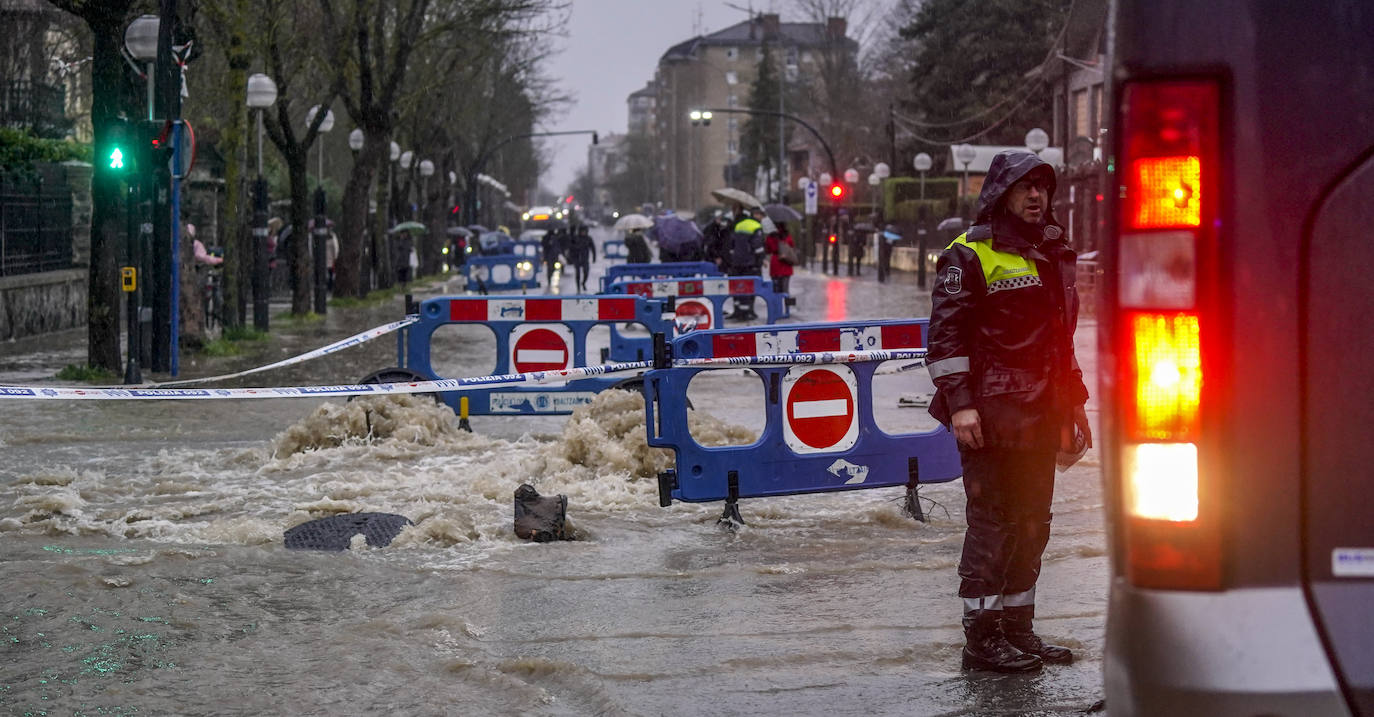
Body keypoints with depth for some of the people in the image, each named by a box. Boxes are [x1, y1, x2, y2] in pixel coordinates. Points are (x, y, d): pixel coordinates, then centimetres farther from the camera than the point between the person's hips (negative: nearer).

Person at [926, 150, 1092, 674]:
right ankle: (981, 639, 1)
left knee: (1031, 523, 12)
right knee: (992, 522, -5)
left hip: (1040, 417, 8)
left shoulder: (1051, 255, 19)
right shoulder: (969, 255, -6)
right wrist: (959, 403, -19)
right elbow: (946, 332, -12)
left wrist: (1074, 405, 22)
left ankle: (1017, 628, 21)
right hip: (991, 416, -8)